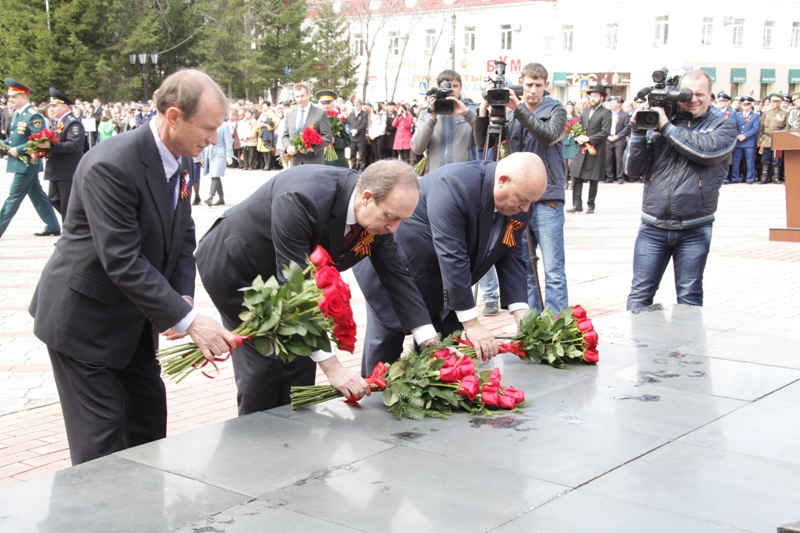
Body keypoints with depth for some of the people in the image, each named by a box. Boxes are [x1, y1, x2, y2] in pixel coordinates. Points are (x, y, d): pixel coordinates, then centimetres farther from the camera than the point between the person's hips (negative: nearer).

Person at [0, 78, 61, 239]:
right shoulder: (16, 114, 12)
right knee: (37, 196, 12)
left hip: (26, 164, -9)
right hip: (20, 163, 9)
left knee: (14, 197, -4)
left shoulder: (33, 116, -16)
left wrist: (18, 150, -21)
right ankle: (53, 227, 17)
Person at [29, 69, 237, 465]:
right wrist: (187, 321, -31)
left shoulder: (181, 160, -1)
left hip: (133, 314, 9)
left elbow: (183, 236, 6)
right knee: (101, 432, -4)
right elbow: (122, 261, -31)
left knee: (149, 410, 16)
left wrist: (183, 299, -10)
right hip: (83, 316, -9)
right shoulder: (112, 165, -29)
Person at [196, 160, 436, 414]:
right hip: (233, 265, -7)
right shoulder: (302, 201, -39)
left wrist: (430, 343, -13)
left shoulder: (379, 215, -17)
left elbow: (395, 275, -6)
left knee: (299, 363, 1)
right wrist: (332, 367, -39)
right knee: (262, 364, -10)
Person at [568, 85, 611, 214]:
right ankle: (577, 204, 6)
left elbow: (605, 132, -13)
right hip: (582, 150, 5)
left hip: (596, 151, -5)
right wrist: (578, 138, -4)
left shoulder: (605, 113, -4)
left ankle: (591, 205, 11)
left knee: (593, 179, 2)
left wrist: (589, 139, -18)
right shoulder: (585, 111, 15)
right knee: (576, 177, 0)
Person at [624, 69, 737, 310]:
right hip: (653, 227, 1)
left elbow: (707, 150, -18)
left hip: (694, 229, -1)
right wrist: (638, 131, -9)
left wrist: (667, 127, -13)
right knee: (640, 294, 3)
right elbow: (634, 169, 3)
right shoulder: (657, 122, 7)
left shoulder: (723, 126, 5)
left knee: (690, 297, 9)